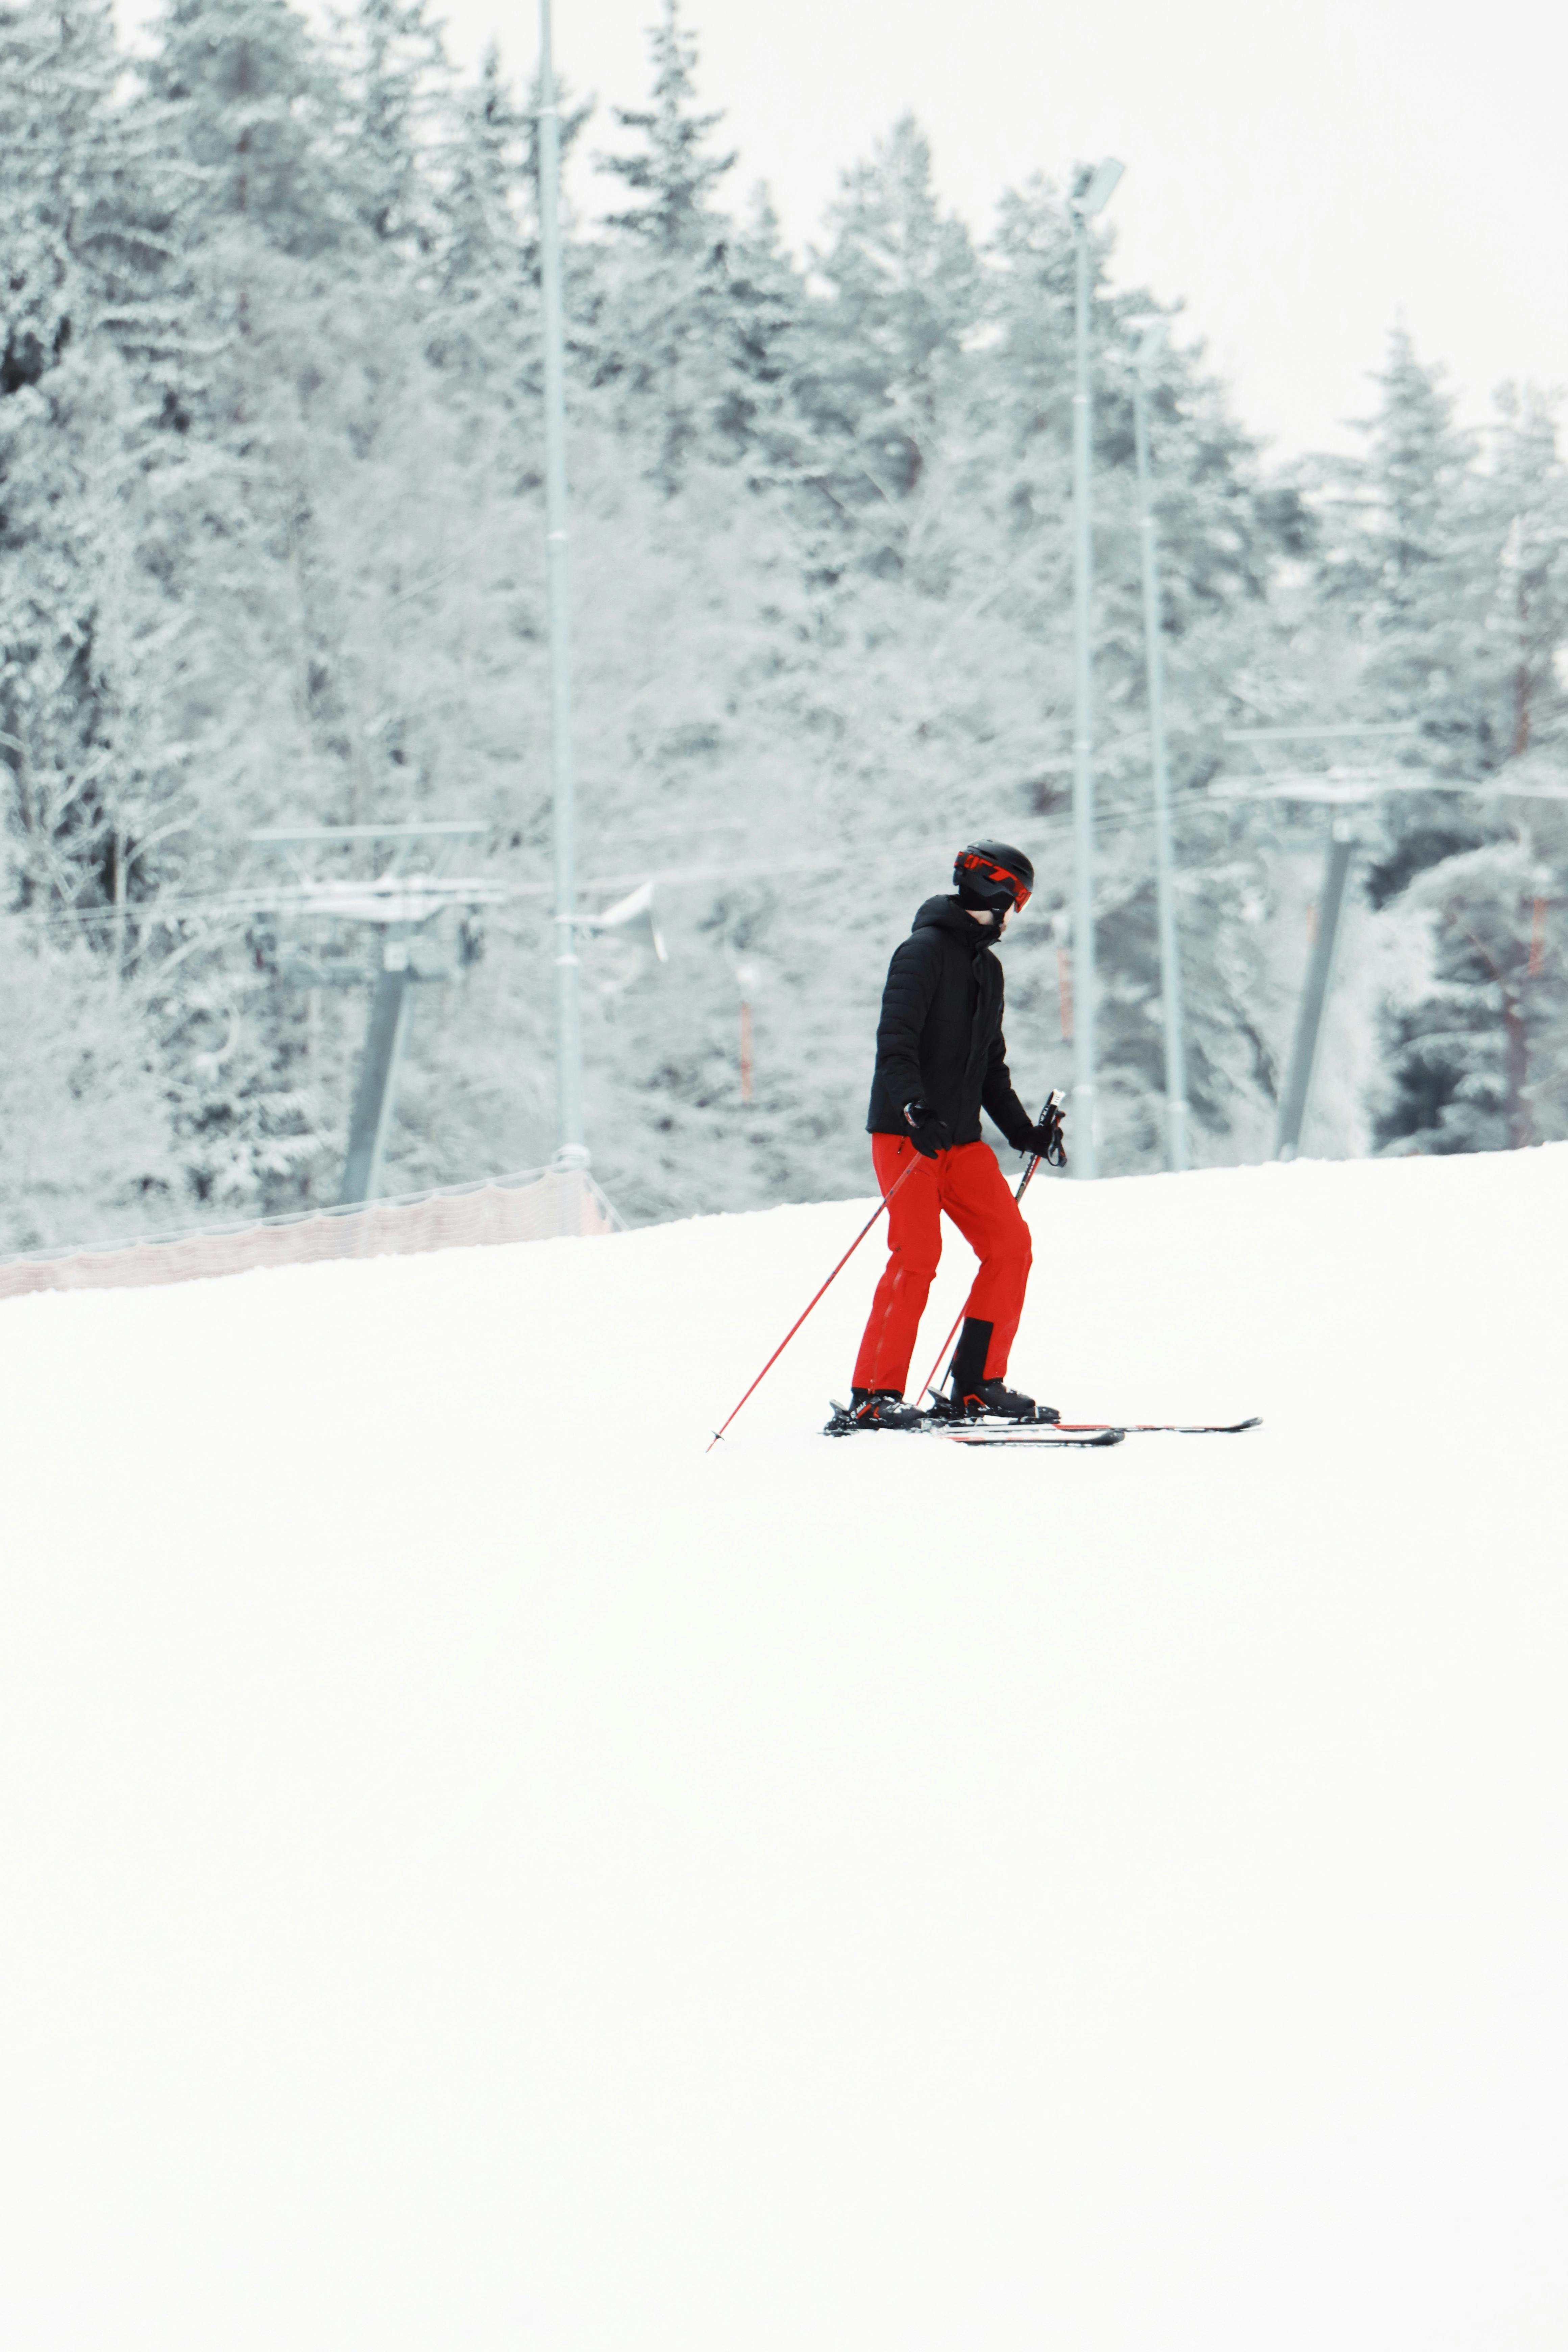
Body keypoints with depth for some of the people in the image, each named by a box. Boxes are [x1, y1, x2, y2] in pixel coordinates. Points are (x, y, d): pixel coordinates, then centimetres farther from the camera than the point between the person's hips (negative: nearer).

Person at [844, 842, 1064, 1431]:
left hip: (960, 1139, 8)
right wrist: (913, 1106, -33)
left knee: (1009, 1245, 0)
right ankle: (874, 1394, -13)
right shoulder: (924, 952, -8)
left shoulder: (987, 968, 20)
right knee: (917, 1254, -16)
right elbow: (895, 1040, -19)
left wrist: (1026, 1133, 20)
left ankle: (977, 1385, 8)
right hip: (905, 1134, -8)